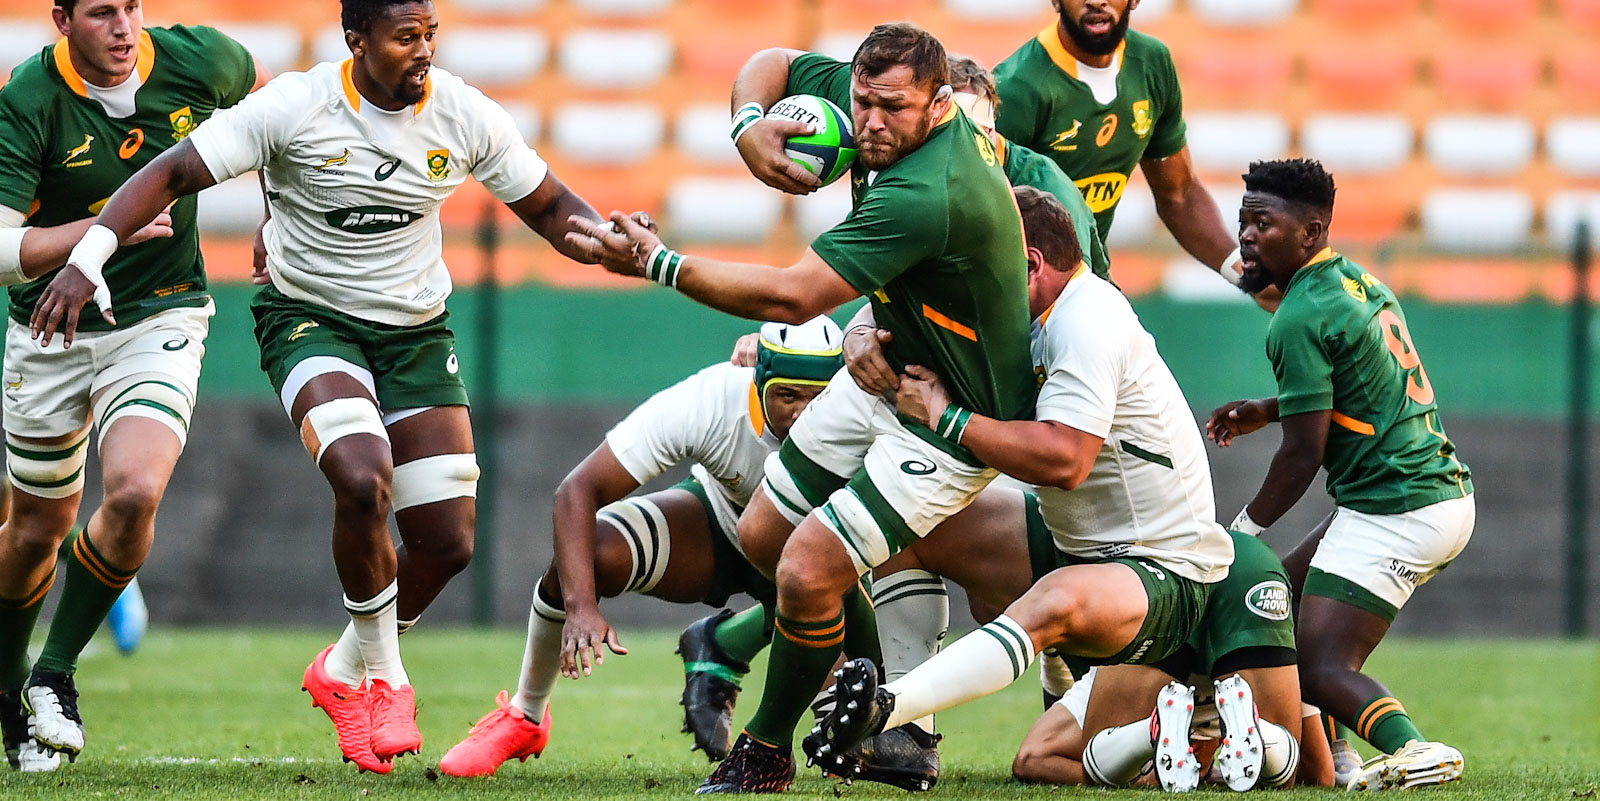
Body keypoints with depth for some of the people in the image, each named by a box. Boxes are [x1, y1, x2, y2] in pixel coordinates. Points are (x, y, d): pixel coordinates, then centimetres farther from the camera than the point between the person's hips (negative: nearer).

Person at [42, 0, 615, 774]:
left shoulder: (465, 116, -8)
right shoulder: (294, 108, -19)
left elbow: (549, 207, 5)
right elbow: (173, 173, -18)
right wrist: (87, 258, -31)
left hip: (417, 331, 4)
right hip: (309, 322, -4)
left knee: (447, 543, -2)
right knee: (362, 478, -31)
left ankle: (345, 670, 27)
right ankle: (384, 679, -8)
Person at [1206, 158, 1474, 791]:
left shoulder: (1301, 321, -15)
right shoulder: (1361, 283, 13)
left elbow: (1304, 454, -13)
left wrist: (1242, 532, -2)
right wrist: (1268, 410, 24)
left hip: (1395, 514, -10)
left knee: (1321, 665, -12)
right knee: (1290, 599, 21)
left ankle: (1414, 750, -33)